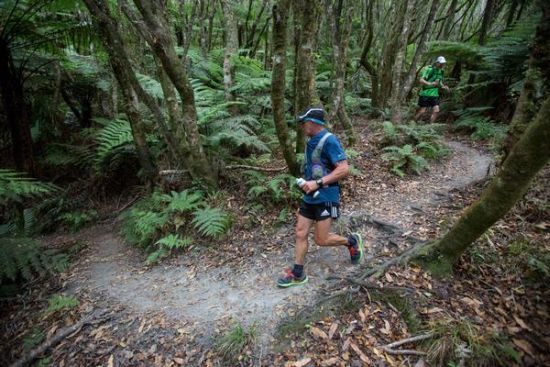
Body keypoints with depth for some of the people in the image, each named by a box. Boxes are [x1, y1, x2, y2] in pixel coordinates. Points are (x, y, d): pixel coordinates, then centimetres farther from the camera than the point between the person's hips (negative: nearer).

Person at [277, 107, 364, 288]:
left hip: (325, 197, -8)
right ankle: (297, 274, 20)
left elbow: (344, 169, -23)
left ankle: (352, 241, 27)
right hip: (310, 197, 8)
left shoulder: (329, 140, -17)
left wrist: (317, 183, -26)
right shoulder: (311, 142, 10)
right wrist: (307, 183, 12)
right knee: (300, 234, 8)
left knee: (321, 240, 0)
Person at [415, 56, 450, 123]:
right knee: (422, 111, -4)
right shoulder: (430, 69, -13)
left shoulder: (441, 71, 10)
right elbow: (421, 80, -21)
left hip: (435, 95, 7)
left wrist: (443, 86, 5)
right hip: (425, 94, -6)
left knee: (436, 111, -5)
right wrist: (430, 84, -36)